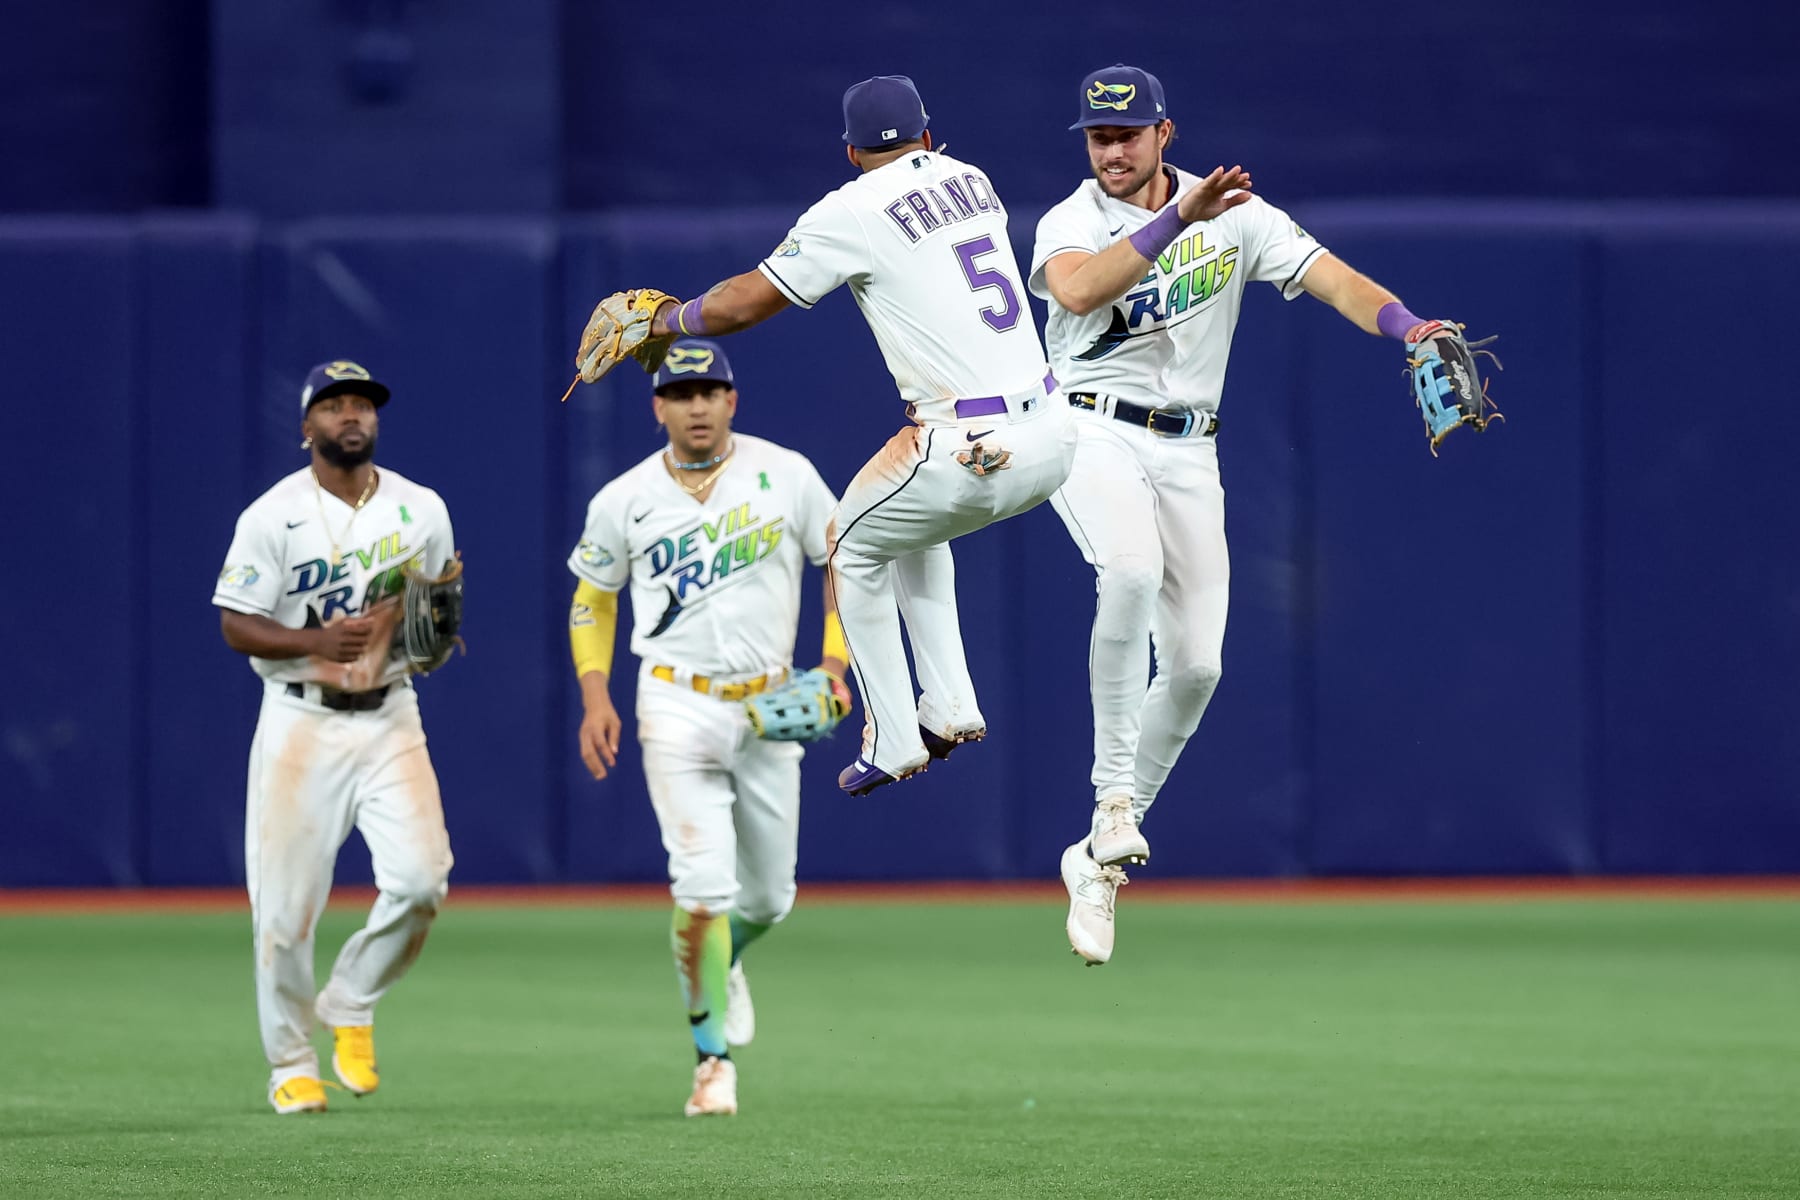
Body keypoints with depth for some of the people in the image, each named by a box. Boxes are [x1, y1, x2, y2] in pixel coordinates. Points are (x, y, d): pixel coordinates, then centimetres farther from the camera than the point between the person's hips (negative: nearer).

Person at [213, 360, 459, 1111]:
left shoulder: (421, 510, 7)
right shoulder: (273, 516, -5)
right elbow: (237, 627, -5)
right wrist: (317, 640, -21)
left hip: (390, 719, 3)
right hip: (301, 722, -2)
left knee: (420, 877, -15)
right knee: (285, 903, -4)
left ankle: (350, 1006, 11)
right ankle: (290, 1063, 14)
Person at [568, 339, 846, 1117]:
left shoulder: (785, 475, -1)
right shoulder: (625, 501, -1)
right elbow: (592, 597, 12)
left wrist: (834, 661, -6)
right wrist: (593, 695, 0)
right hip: (679, 709, -2)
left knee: (769, 896, 10)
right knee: (704, 885, -15)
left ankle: (719, 964, 45)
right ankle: (713, 1058, -6)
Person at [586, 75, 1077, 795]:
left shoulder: (852, 214, -5)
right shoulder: (971, 182, 14)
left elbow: (744, 304, -1)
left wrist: (669, 318, 16)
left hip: (972, 451, -7)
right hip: (1055, 437, 7)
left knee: (854, 546, 20)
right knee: (911, 527, 33)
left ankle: (893, 743, 17)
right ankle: (950, 708, 25)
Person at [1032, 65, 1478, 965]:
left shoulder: (1233, 213, 3)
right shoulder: (1071, 222, -5)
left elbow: (1333, 279, -8)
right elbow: (1074, 290, -29)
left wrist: (1406, 327, -28)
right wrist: (1174, 220, -35)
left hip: (1187, 451, 4)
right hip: (1092, 427, -4)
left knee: (1195, 664, -2)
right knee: (1134, 573, -34)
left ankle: (1098, 859, 13)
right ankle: (1113, 798, -23)